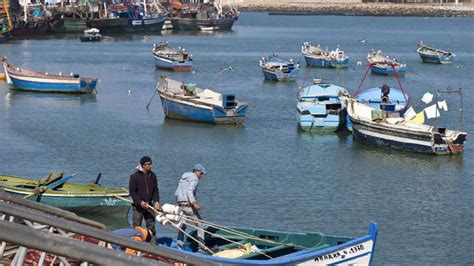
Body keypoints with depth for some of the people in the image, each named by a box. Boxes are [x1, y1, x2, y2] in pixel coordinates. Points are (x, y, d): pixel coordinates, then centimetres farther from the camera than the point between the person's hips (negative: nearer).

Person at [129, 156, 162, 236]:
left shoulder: (152, 176, 4)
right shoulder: (135, 176, -10)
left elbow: (155, 190, 8)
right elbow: (131, 192, -9)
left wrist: (156, 201, -7)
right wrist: (140, 202, -19)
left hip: (149, 205, 4)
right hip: (138, 206, -4)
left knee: (151, 226, 8)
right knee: (137, 227, 1)